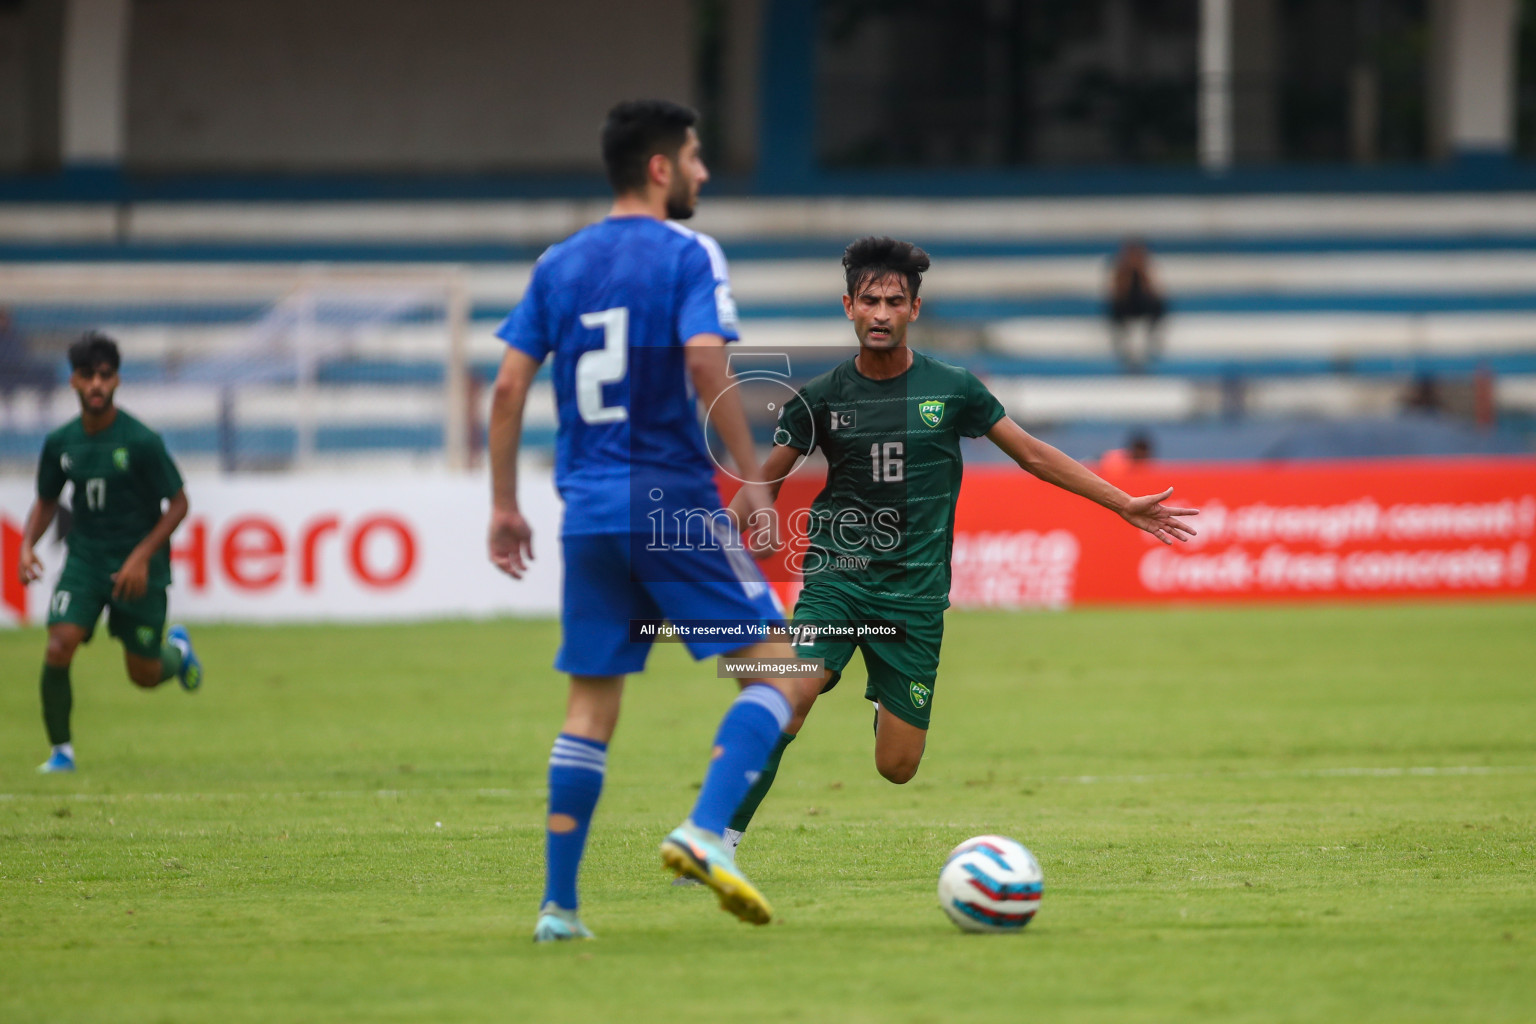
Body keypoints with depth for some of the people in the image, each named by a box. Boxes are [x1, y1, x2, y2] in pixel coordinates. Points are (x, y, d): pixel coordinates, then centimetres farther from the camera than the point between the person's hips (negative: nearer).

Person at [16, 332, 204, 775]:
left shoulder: (141, 442, -15)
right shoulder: (60, 443, -2)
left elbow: (177, 505, -8)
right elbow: (46, 501, 15)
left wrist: (142, 556, -18)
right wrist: (27, 546, -3)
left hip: (137, 568, -3)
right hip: (84, 559, 3)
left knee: (145, 675, 7)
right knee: (58, 648, -19)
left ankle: (177, 650, 44)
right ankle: (61, 750, -2)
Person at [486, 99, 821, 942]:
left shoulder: (559, 264, 12)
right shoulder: (687, 255, -5)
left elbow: (508, 386, 8)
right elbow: (706, 365, -19)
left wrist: (503, 506, 14)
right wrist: (752, 477, -13)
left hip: (589, 510, 6)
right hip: (674, 501, -6)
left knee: (590, 707, 11)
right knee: (781, 671, 1)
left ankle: (557, 905, 6)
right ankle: (703, 833, -18)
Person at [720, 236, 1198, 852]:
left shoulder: (951, 390, -1)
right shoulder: (820, 397, -1)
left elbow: (1033, 456, 9)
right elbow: (764, 485, 5)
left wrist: (1125, 505, 8)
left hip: (915, 591, 1)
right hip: (836, 576, -1)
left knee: (896, 768, -2)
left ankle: (891, 708, 35)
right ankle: (722, 840, -16)